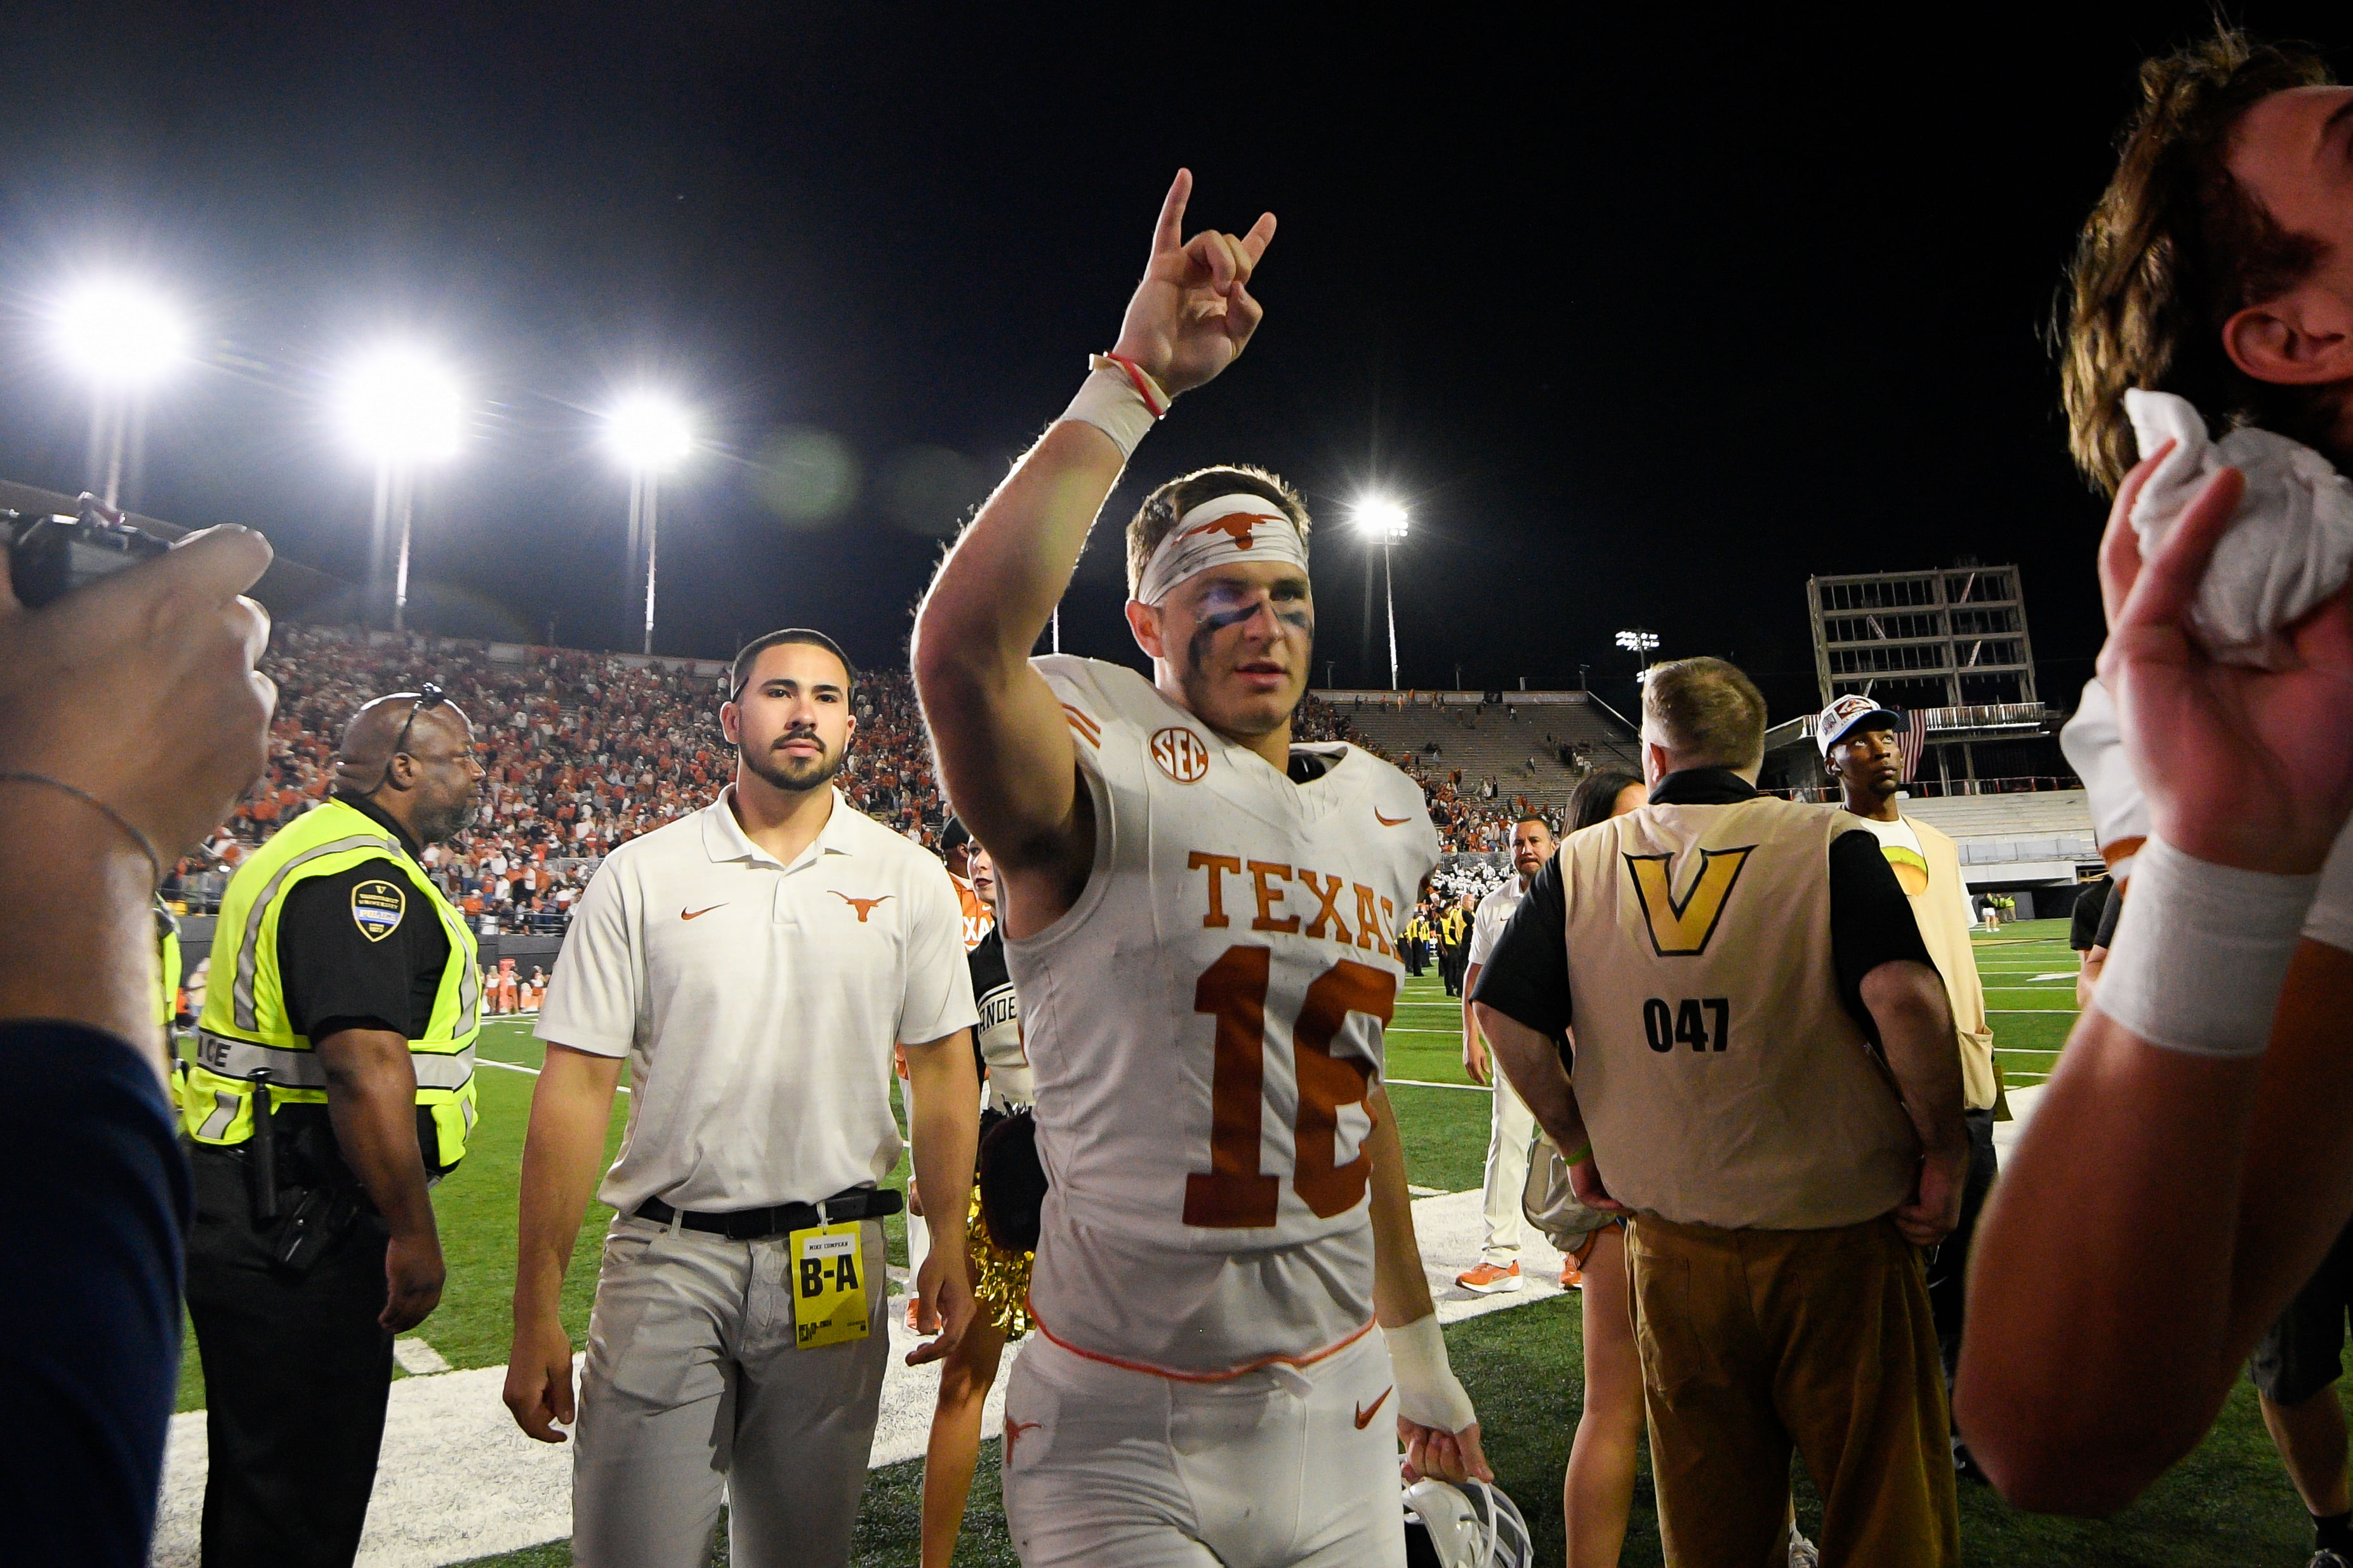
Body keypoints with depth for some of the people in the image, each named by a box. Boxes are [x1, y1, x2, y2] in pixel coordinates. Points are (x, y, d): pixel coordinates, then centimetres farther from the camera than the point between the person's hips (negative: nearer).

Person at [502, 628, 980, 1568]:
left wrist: (950, 1247, -1)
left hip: (835, 1261, 1)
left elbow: (942, 1069, 5)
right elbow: (576, 1088, -3)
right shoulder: (640, 875, -1)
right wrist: (536, 1312, -5)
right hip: (668, 1255, -1)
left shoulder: (909, 879, 2)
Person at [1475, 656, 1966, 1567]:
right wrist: (1943, 1153, -8)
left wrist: (1582, 1147, 8)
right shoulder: (1827, 845, -8)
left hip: (1673, 1242, 3)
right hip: (1836, 1229, -2)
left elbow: (1504, 1015, -3)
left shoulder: (1581, 863, 0)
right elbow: (1905, 999, -22)